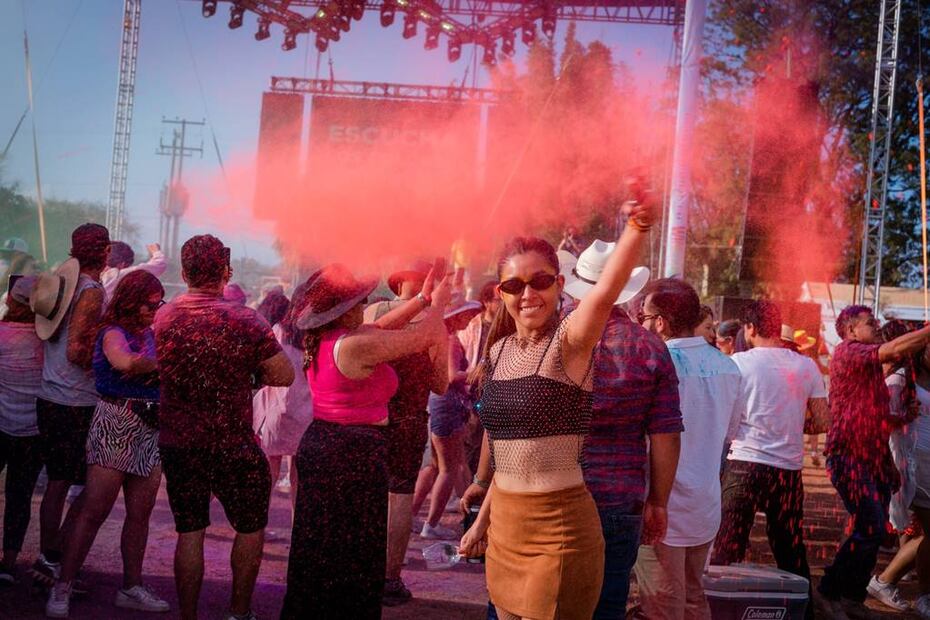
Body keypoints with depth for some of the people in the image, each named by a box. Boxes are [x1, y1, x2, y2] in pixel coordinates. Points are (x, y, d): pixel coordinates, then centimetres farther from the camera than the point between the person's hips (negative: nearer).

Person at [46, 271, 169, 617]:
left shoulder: (151, 334, 15)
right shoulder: (114, 333, -7)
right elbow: (125, 362, -27)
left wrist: (152, 368, -8)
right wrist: (161, 362, -12)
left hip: (150, 430, 7)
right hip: (116, 426, -7)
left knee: (140, 513, 8)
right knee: (94, 511, -6)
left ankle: (131, 588, 16)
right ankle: (62, 588, 2)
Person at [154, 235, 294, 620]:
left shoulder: (163, 317, -2)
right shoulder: (244, 321, -15)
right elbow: (285, 376, -11)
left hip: (176, 442, 4)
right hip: (232, 446, -3)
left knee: (189, 532, 11)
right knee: (251, 527, 15)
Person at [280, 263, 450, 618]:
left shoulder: (321, 339, 6)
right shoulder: (355, 345, -20)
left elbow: (379, 327, 18)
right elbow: (421, 336, -12)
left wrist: (423, 299, 19)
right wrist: (437, 303, 7)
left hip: (318, 445, 9)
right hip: (354, 454, -9)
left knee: (321, 552, 17)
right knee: (352, 557, 2)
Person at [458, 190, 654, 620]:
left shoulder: (570, 341, -11)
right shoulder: (499, 350, 8)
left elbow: (606, 290, -33)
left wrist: (638, 226, -49)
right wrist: (483, 520, 21)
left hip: (560, 528, -6)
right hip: (504, 526, 7)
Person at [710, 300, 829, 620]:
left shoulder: (738, 362, -5)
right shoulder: (806, 366, 4)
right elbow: (823, 423, 4)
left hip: (745, 464, -3)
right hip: (789, 468, 3)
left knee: (728, 548, 3)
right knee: (791, 549, 15)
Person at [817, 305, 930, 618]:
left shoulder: (870, 363, 19)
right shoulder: (847, 352, -11)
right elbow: (896, 349, -24)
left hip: (873, 455, 10)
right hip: (849, 454, -9)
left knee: (874, 530, 9)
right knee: (871, 528, -15)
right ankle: (829, 592, -3)